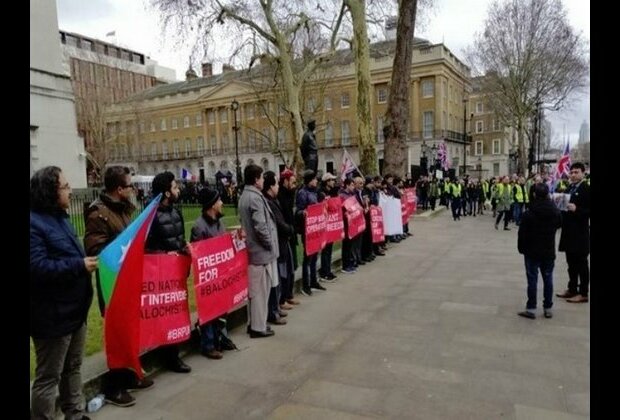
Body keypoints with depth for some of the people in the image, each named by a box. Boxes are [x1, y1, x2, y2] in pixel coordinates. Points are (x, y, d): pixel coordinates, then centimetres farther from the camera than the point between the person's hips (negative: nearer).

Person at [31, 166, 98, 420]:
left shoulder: (59, 217, 12)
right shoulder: (34, 223, -20)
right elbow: (37, 267, -29)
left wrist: (86, 261, 8)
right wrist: (80, 265, -25)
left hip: (73, 308, 10)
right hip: (52, 314, -10)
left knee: (73, 367, 22)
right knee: (49, 376, 4)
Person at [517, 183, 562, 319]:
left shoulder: (528, 214, -15)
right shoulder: (555, 212, -2)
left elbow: (522, 234, -11)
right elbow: (558, 225, 17)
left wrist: (522, 248, 0)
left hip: (532, 252, -3)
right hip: (549, 252, 4)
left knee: (532, 280, 2)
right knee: (548, 279, 11)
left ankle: (531, 309, 6)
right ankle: (548, 308, 19)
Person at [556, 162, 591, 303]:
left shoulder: (586, 189, -9)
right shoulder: (569, 188, 13)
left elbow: (588, 210, -14)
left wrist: (576, 209, -27)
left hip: (580, 233, -7)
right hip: (569, 231, 7)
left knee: (581, 263, 0)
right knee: (571, 263, 14)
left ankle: (583, 293, 8)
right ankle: (572, 289, 24)